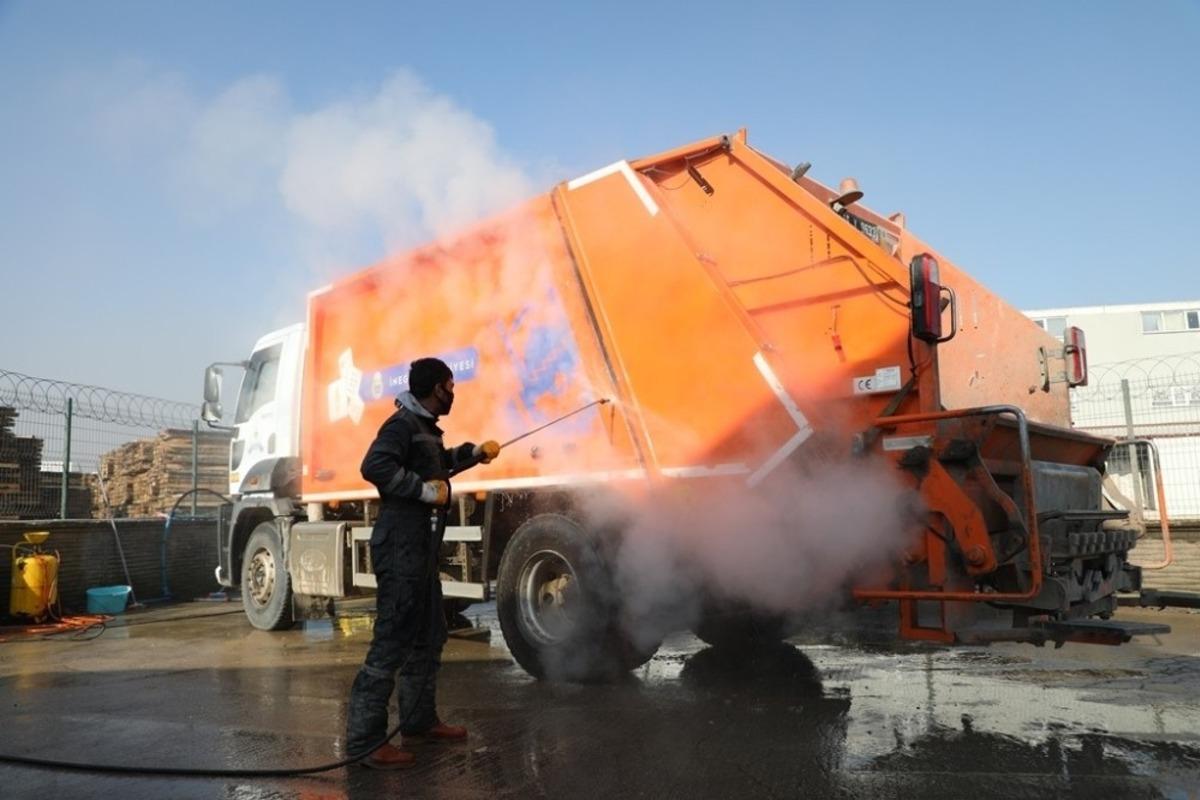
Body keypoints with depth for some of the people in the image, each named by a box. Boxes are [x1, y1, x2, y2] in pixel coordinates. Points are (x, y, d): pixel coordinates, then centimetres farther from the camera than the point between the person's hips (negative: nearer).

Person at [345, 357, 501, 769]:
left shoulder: (424, 427, 17)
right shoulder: (402, 424, -14)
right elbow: (375, 466, -30)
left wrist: (474, 452, 39)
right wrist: (425, 490, -25)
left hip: (420, 550, 11)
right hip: (401, 550, -11)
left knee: (429, 636, 19)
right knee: (391, 642, -9)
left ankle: (419, 719, 31)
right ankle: (363, 739, -4)